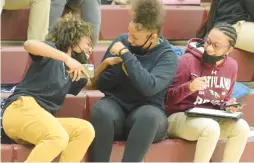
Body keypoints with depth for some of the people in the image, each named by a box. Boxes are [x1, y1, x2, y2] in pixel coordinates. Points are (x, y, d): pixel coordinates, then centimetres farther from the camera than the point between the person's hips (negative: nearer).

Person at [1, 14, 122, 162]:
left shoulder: (71, 70, 28)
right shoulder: (51, 50, 4)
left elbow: (91, 83, 46)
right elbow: (29, 44, -20)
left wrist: (106, 63, 27)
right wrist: (67, 58, -27)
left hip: (43, 118, 8)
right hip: (21, 108, -8)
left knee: (86, 130, -15)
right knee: (59, 137, -35)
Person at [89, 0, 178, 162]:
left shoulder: (167, 57, -5)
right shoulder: (121, 41, 3)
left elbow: (149, 87, -24)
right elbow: (101, 83, 4)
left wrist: (126, 55, -21)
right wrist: (121, 67, -15)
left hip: (146, 110, -2)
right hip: (116, 106, 2)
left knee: (149, 115, -38)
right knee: (101, 110, -33)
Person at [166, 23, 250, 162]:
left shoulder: (231, 66, 6)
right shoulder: (188, 60, -12)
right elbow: (168, 98, -13)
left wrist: (228, 105, -3)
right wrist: (189, 87, -30)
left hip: (211, 119, 6)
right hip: (180, 117, -6)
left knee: (241, 127, -22)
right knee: (211, 128, -36)